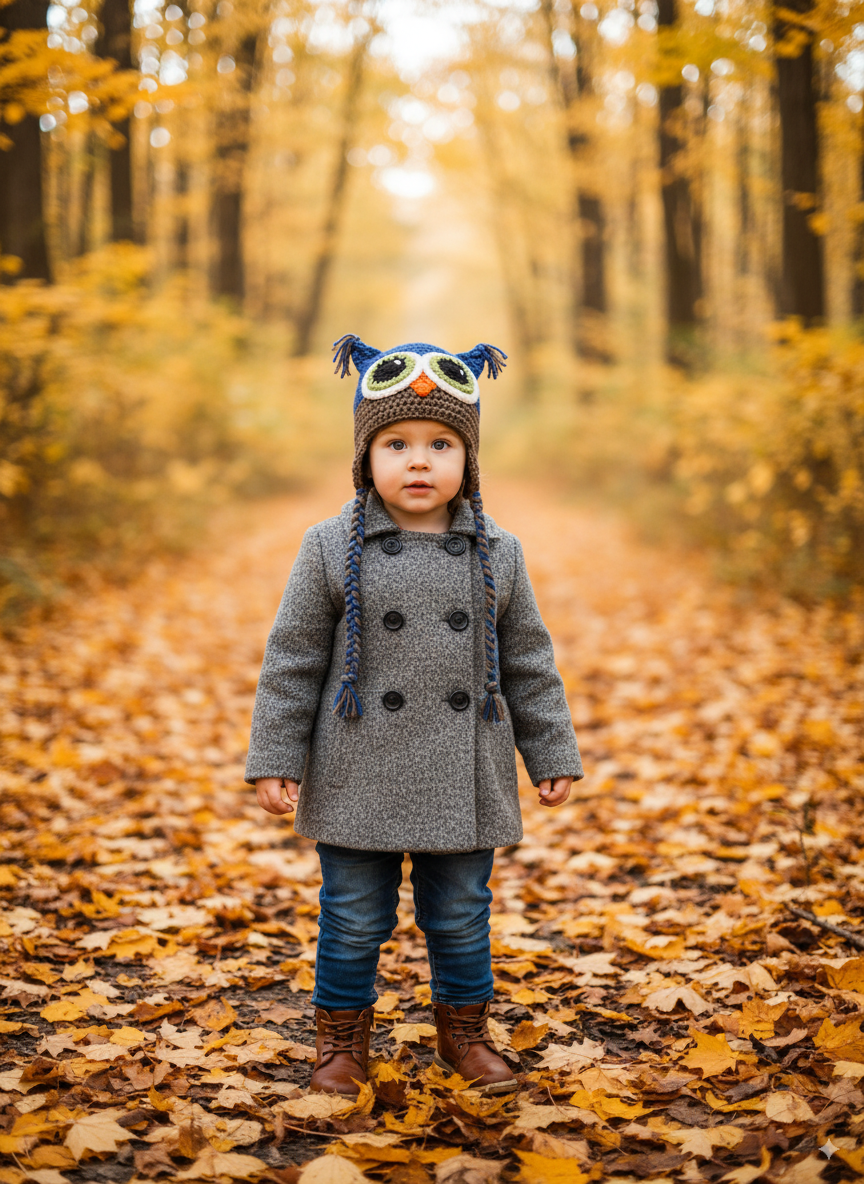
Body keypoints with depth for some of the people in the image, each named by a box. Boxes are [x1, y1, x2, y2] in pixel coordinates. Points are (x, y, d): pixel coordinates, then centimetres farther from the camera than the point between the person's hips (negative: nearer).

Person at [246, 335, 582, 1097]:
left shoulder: (496, 555, 2)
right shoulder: (333, 550, -4)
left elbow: (528, 664, 8)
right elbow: (293, 661, -1)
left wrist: (553, 754, 7)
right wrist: (274, 759, -4)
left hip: (463, 782, 2)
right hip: (359, 783, -1)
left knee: (461, 917, 13)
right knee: (354, 920, 9)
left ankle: (465, 1032, 33)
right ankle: (342, 1038, 28)